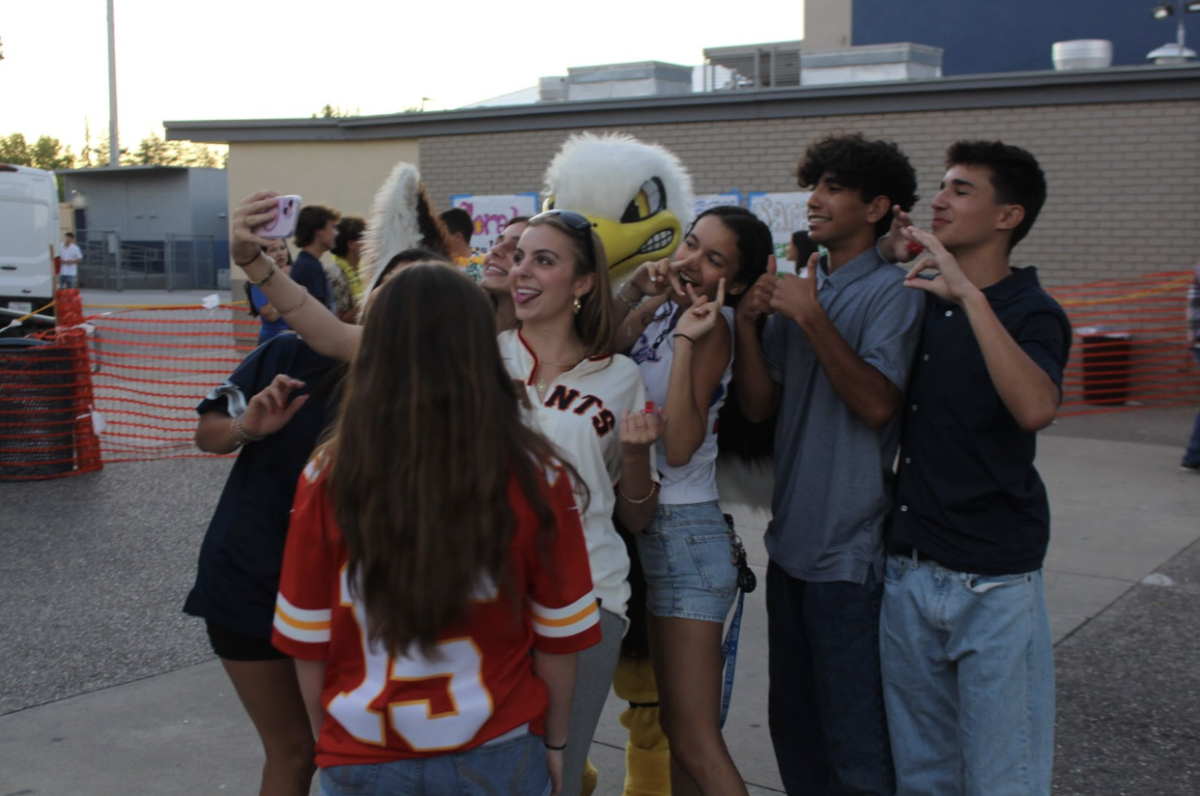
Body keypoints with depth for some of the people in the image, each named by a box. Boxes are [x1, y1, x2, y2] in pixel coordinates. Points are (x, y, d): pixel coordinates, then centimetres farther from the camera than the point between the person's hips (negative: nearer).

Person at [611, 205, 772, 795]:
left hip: (683, 533, -8)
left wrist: (685, 341, -25)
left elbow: (680, 447, -22)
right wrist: (633, 291, -9)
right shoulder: (660, 306, 8)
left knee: (694, 741, -7)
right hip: (636, 526, 8)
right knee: (674, 724, 17)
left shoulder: (711, 326, -15)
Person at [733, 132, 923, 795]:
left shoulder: (890, 291, -9)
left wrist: (811, 318, -23)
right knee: (793, 722, 18)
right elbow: (759, 405, 5)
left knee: (854, 737, 1)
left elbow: (877, 403, -22)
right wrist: (747, 321, -8)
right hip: (792, 537, 7)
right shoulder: (799, 289, 11)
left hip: (850, 548, -7)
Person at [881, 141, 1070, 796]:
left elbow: (1035, 408, -30)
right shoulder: (919, 299, 8)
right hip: (907, 572, 6)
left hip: (992, 582, -5)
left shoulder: (1032, 314, -9)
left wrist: (970, 295, -28)